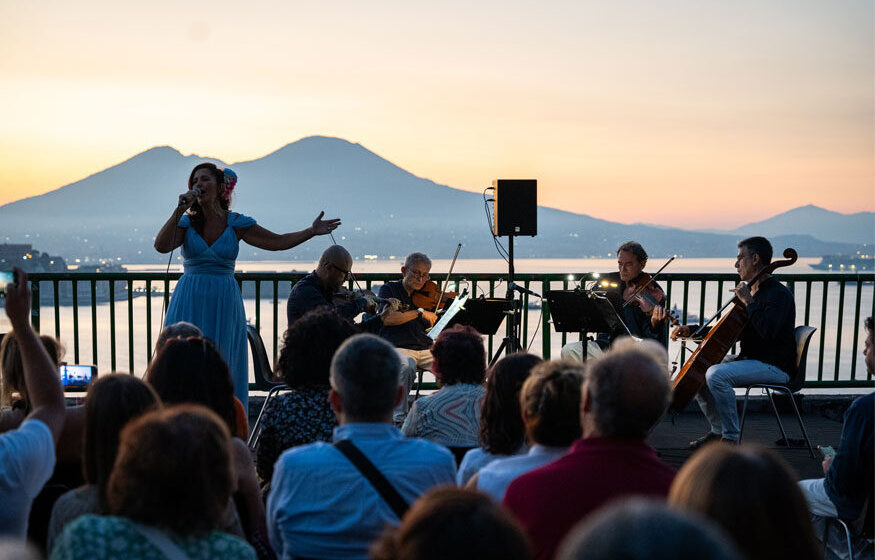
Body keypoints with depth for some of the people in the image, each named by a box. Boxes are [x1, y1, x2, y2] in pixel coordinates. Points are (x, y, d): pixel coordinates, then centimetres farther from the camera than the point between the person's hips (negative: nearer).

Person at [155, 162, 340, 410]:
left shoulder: (237, 223, 3)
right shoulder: (186, 222, 4)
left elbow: (278, 242, 6)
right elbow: (161, 246, -12)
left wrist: (311, 231, -3)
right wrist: (179, 210, -14)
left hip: (224, 305, 0)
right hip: (190, 303, 0)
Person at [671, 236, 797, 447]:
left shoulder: (779, 294, -15)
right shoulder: (749, 290, 14)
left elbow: (767, 331, -32)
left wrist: (748, 302, -23)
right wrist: (692, 330, 11)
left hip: (775, 366, -10)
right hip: (749, 359, 10)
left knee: (716, 374, -30)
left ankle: (731, 438, -19)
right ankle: (718, 430, 10)